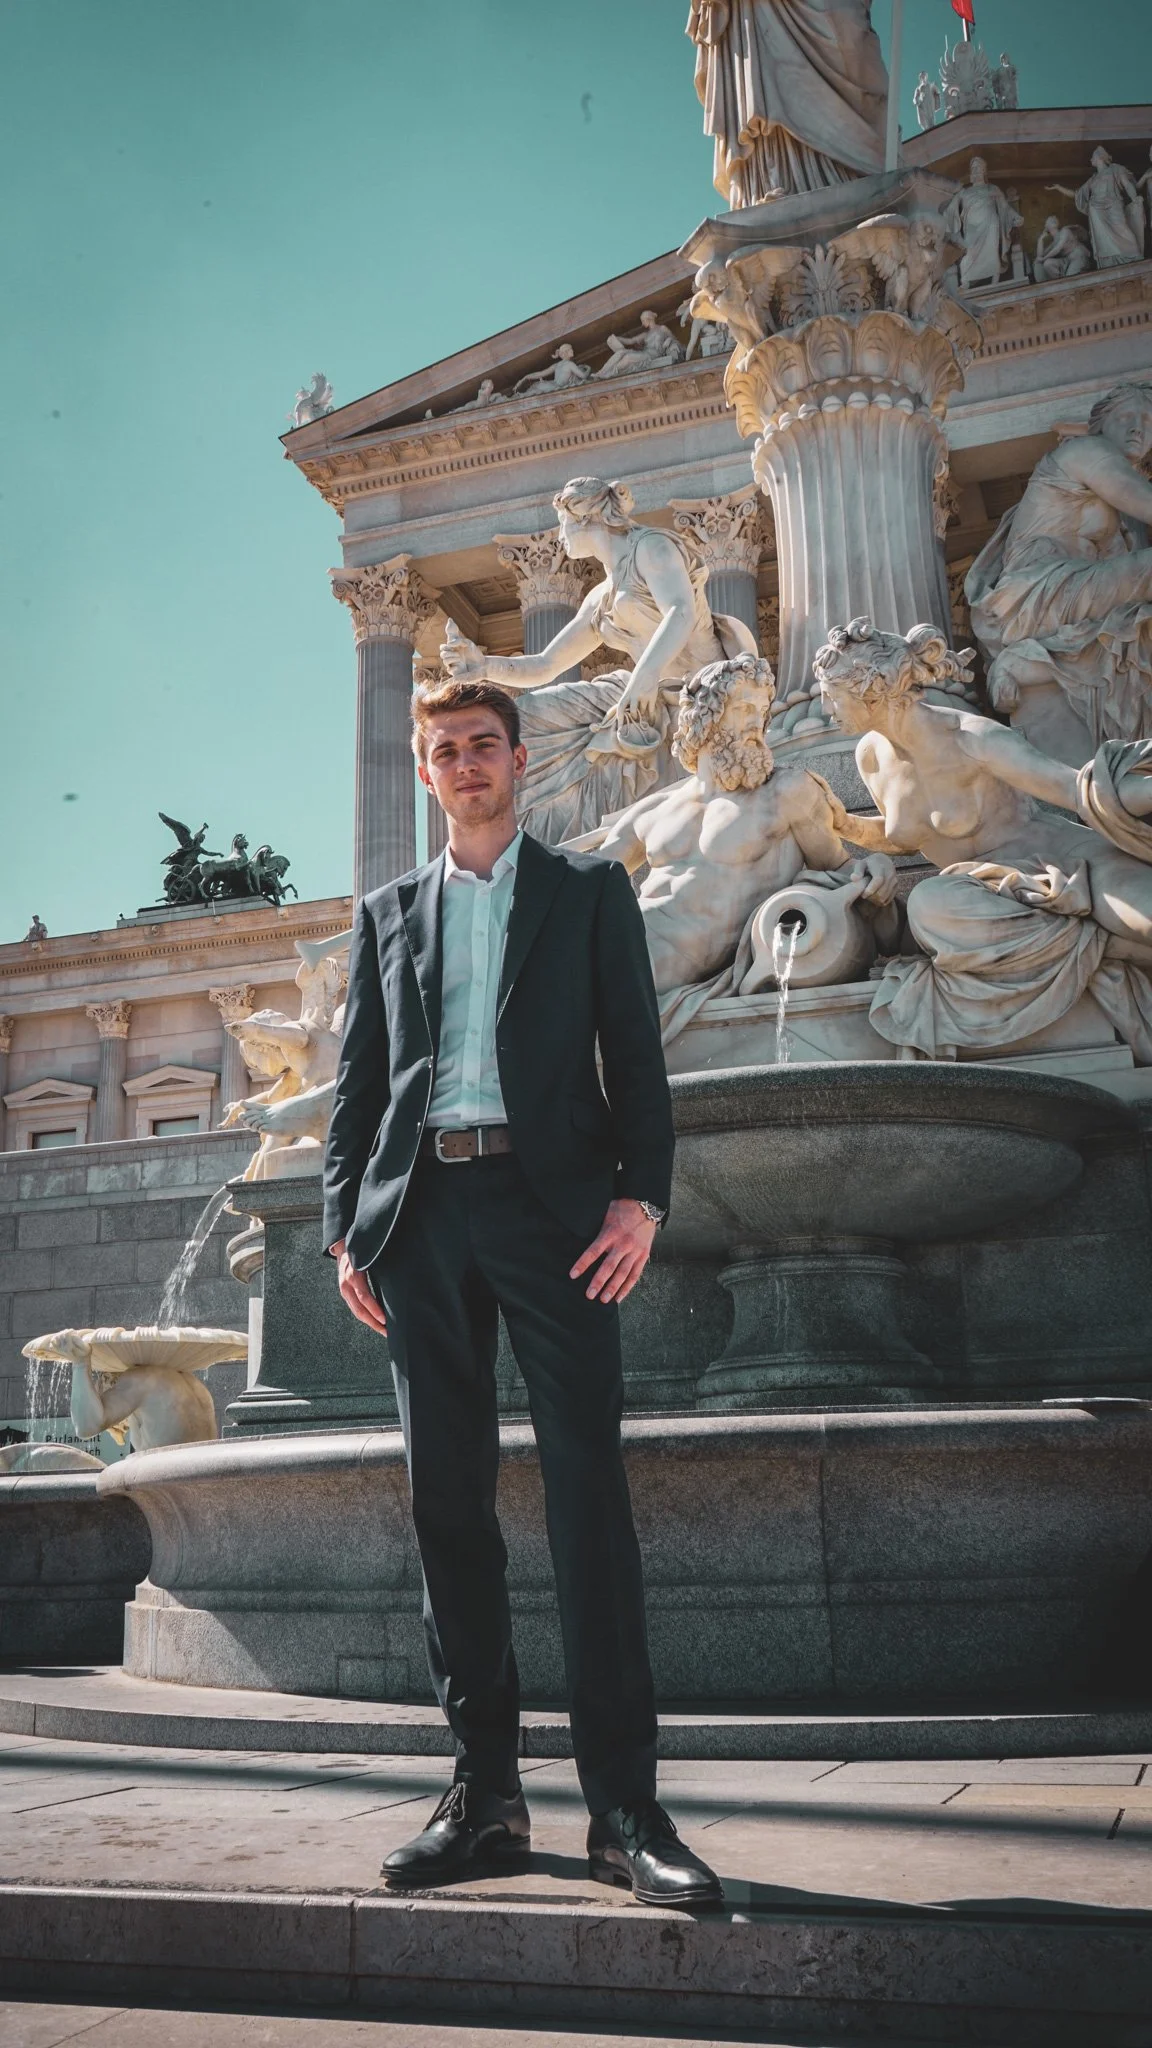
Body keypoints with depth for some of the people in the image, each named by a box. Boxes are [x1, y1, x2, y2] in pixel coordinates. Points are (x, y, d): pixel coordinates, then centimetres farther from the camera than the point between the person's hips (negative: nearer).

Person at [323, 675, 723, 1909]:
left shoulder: (589, 890, 13)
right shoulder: (387, 912, 21)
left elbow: (634, 1054, 5)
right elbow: (358, 1080, 16)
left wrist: (640, 1198, -9)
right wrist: (346, 1227, 5)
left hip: (550, 1205, -3)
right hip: (420, 1213, 3)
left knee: (587, 1493, -8)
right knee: (447, 1501, 3)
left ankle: (623, 1806, -4)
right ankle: (485, 1793, 12)